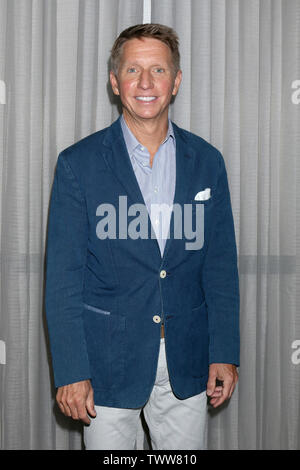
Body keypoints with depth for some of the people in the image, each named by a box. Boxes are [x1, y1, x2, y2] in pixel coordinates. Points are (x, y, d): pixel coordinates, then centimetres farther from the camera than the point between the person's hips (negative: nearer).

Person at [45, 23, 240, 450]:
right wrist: (71, 370, -10)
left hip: (188, 364, 3)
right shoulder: (78, 163, -6)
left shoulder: (207, 161, 3)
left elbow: (221, 264, 5)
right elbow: (63, 277, -7)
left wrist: (225, 352, 1)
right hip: (108, 362, -2)